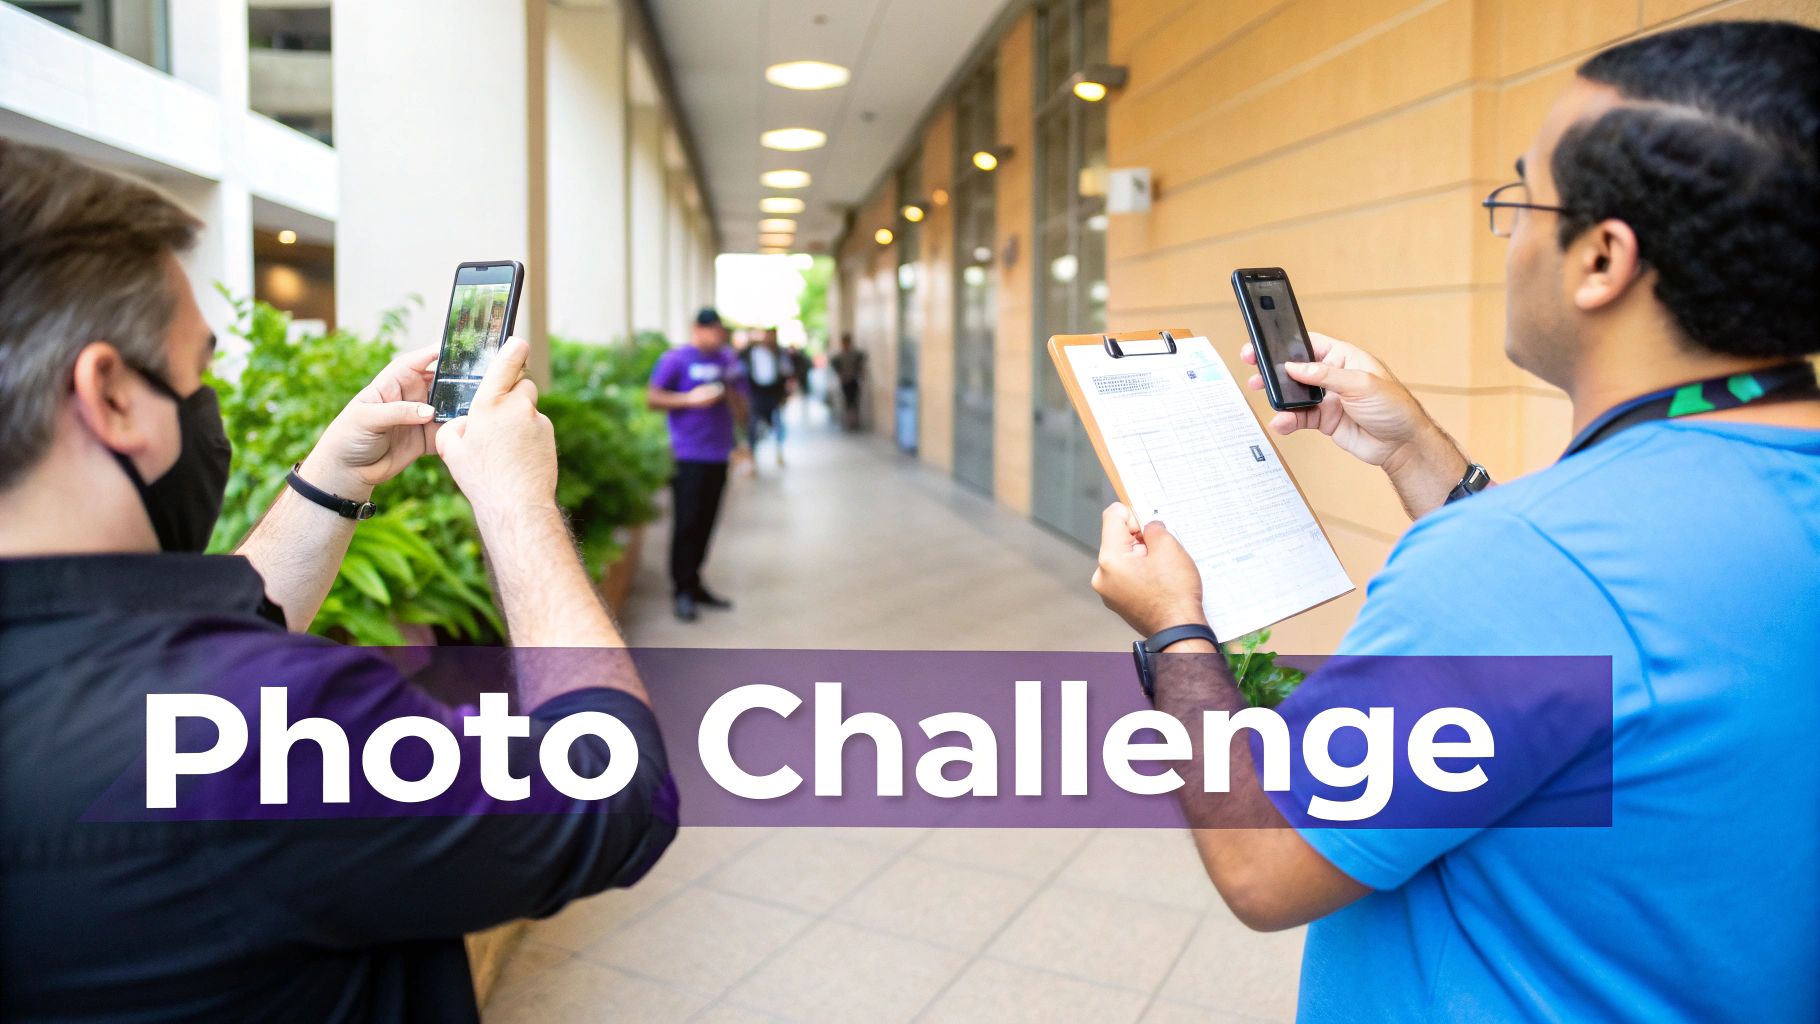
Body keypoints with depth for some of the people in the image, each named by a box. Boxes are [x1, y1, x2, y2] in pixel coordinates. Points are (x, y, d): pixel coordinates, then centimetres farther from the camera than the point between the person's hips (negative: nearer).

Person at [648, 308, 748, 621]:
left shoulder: (728, 360, 11)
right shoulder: (676, 359, -4)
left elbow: (740, 413, 11)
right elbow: (653, 398, -6)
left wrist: (729, 390, -9)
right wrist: (690, 399, -16)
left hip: (718, 454, 5)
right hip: (688, 455, -5)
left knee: (706, 523, 10)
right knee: (687, 522, -5)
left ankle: (694, 585, 21)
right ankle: (682, 590, 3)